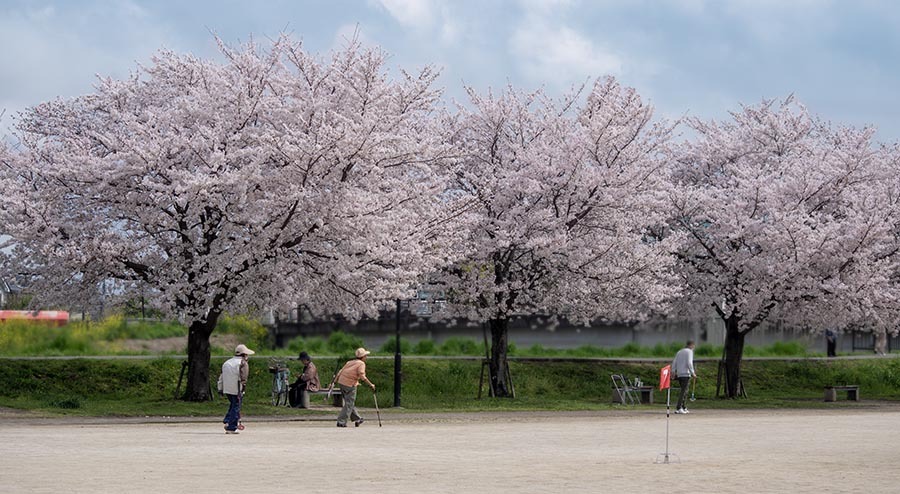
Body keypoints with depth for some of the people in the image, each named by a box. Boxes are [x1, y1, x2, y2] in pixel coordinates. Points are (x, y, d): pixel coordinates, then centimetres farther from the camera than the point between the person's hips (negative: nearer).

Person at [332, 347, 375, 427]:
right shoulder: (361, 364, -5)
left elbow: (340, 372, 14)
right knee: (349, 404, -1)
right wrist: (370, 385, -10)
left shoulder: (350, 362, 17)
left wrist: (334, 382, 15)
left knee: (350, 403, 18)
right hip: (350, 385, -8)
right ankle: (341, 422, -5)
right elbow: (362, 376, -16)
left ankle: (357, 419, 29)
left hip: (341, 382, 8)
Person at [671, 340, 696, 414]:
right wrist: (693, 373, -11)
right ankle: (678, 408, -17)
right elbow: (689, 363, -14)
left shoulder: (679, 352, 19)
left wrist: (673, 372, 14)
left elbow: (674, 363, 14)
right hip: (686, 374, -7)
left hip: (679, 374, 7)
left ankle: (683, 408, 14)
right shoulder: (690, 351, -2)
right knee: (684, 391, -9)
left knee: (684, 391, 15)